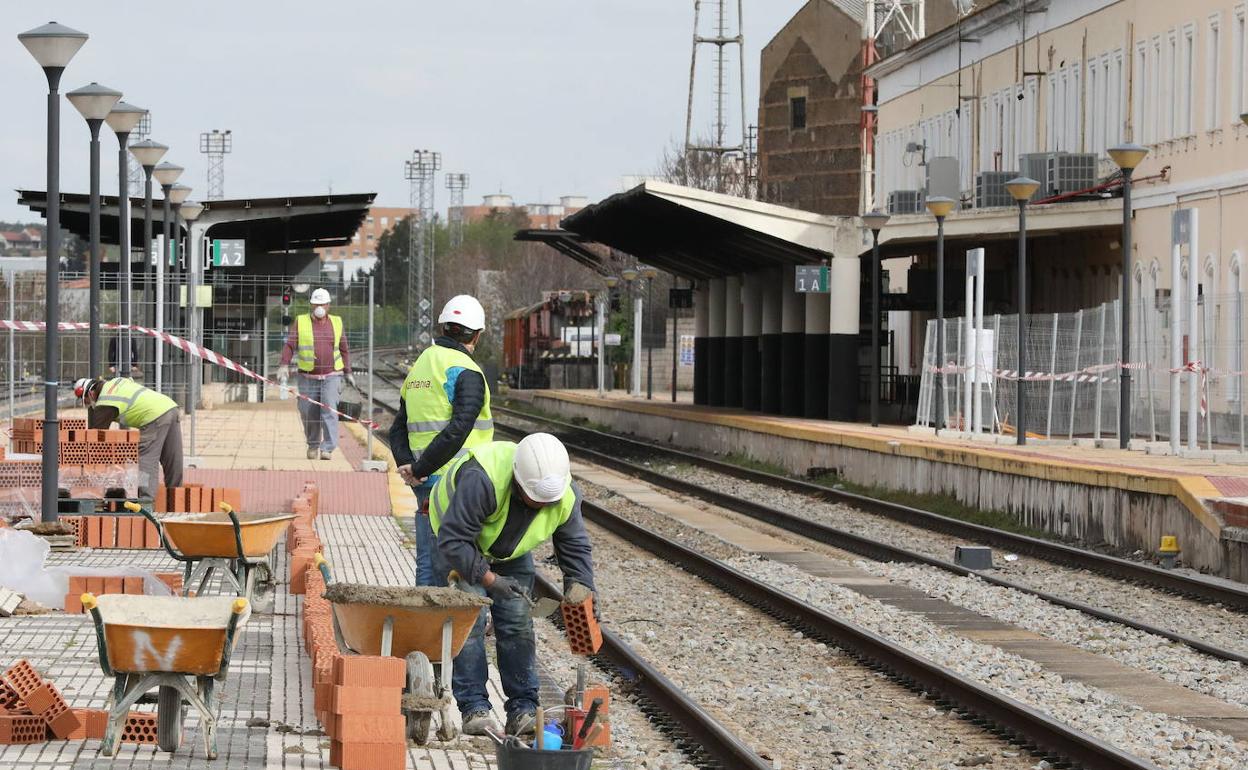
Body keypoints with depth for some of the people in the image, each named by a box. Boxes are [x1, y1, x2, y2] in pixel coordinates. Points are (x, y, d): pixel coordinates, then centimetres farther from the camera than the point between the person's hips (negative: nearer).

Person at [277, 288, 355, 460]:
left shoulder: (336, 323, 9)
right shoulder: (301, 322, 4)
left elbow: (344, 349, 17)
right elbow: (290, 345, -3)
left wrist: (347, 372, 15)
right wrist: (284, 365, -18)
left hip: (331, 376, 0)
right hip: (308, 378, 0)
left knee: (329, 410, -15)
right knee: (309, 414, 5)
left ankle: (328, 449, -17)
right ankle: (313, 445, 28)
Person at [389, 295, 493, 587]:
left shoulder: (418, 367, 15)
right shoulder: (466, 372, -11)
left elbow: (398, 429, 12)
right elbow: (457, 431, -21)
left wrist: (406, 464, -2)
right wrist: (420, 468, -15)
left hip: (426, 485, 7)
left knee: (429, 563, 10)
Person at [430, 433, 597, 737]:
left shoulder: (566, 495, -24)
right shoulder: (481, 479, -44)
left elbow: (575, 546, -8)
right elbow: (453, 541, -39)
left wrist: (581, 586, -22)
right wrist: (489, 579, -39)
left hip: (511, 552, 5)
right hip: (459, 545, -4)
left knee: (517, 622, -4)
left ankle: (523, 709, 1)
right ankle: (474, 707, -11)